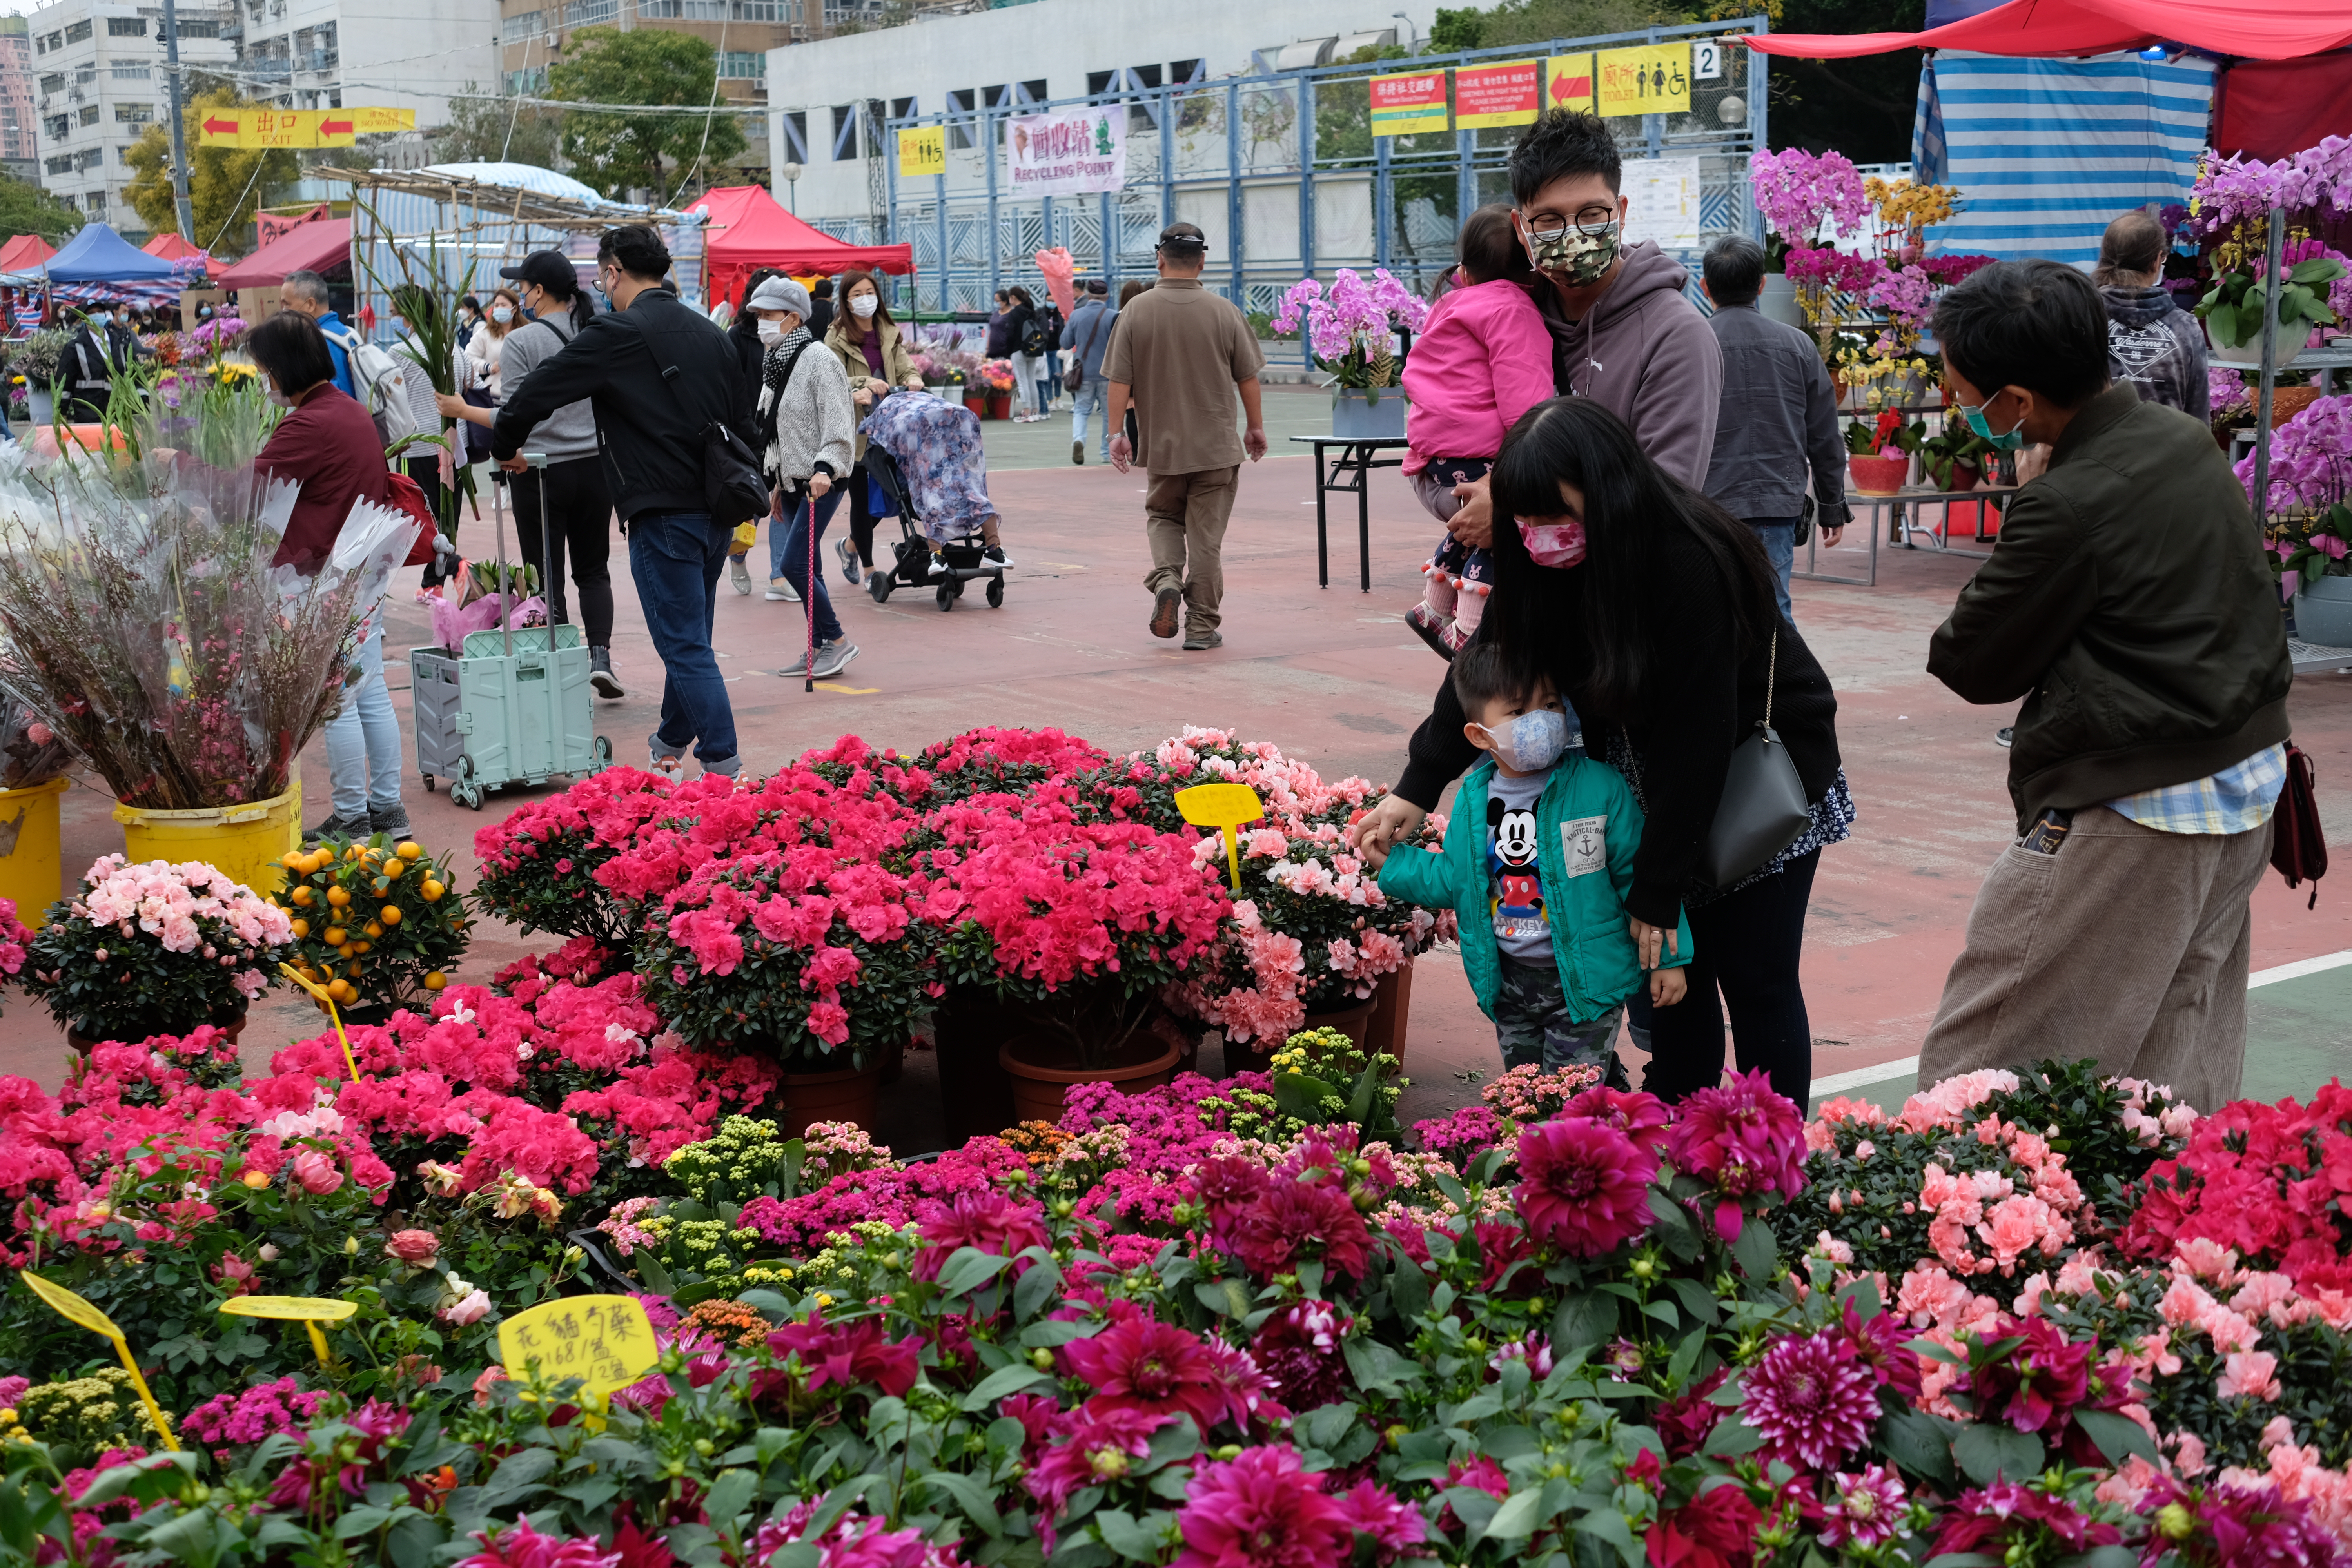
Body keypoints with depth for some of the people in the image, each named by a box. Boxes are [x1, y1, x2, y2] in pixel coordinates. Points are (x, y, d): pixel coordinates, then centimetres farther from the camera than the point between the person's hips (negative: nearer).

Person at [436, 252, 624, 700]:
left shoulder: (521, 342, -12)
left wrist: (463, 411, 0)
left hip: (541, 473, -4)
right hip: (595, 468, 4)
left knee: (547, 578, 5)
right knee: (593, 569, 15)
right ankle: (600, 654, -1)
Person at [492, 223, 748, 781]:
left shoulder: (616, 334, -9)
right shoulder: (711, 334, 13)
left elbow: (536, 393, -4)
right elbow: (741, 418, 18)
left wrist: (504, 447, 14)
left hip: (663, 512, -8)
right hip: (717, 509, 8)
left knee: (686, 646, -5)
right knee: (689, 637, 19)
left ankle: (725, 766, -9)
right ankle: (671, 744, 34)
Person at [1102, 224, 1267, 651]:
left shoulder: (1137, 311, -5)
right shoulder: (1223, 311, -5)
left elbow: (1119, 380, -5)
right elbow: (1247, 377, 1)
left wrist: (1118, 432, 3)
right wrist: (1256, 427, 14)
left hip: (1162, 444, 1)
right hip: (1217, 445, -1)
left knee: (1162, 516, 21)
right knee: (1206, 536, 4)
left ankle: (1166, 579, -4)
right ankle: (1202, 627, 6)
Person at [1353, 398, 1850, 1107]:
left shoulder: (1692, 566, -33)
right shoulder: (1541, 561, -14)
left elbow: (1696, 739, -28)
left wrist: (1656, 889, -23)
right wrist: (1417, 787, -6)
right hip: (1658, 780, 6)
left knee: (1756, 982, 0)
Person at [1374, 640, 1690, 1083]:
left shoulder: (1599, 786, -14)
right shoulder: (1474, 800, -2)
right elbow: (1455, 880, 10)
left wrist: (1668, 958, -7)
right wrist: (1393, 861, 2)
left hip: (1585, 979, -5)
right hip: (1510, 980, 5)